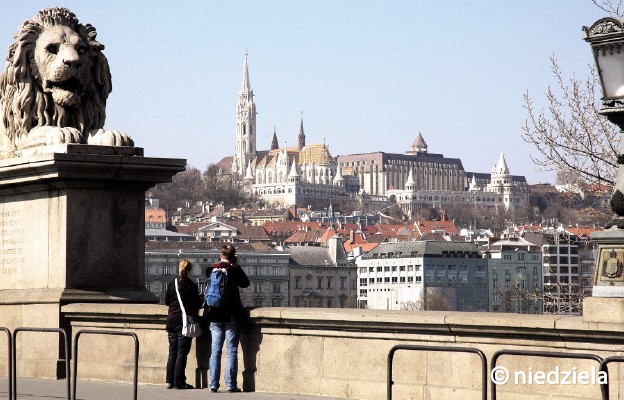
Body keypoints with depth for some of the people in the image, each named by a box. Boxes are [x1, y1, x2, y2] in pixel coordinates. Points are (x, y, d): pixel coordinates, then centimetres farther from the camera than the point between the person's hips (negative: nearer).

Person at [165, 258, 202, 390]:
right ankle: (179, 382, -2)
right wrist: (201, 300, 12)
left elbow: (166, 301, 12)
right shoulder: (191, 285, -10)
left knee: (172, 351, 11)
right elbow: (197, 304, -8)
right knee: (182, 352, -1)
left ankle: (169, 381, 10)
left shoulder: (172, 284, 4)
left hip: (171, 320, 5)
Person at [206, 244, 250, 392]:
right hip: (231, 315, -3)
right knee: (231, 351, 1)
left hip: (215, 315, 3)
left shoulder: (211, 270, 0)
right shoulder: (234, 270, -9)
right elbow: (245, 283, 5)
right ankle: (230, 384, -3)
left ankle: (213, 384, 4)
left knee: (215, 351, 7)